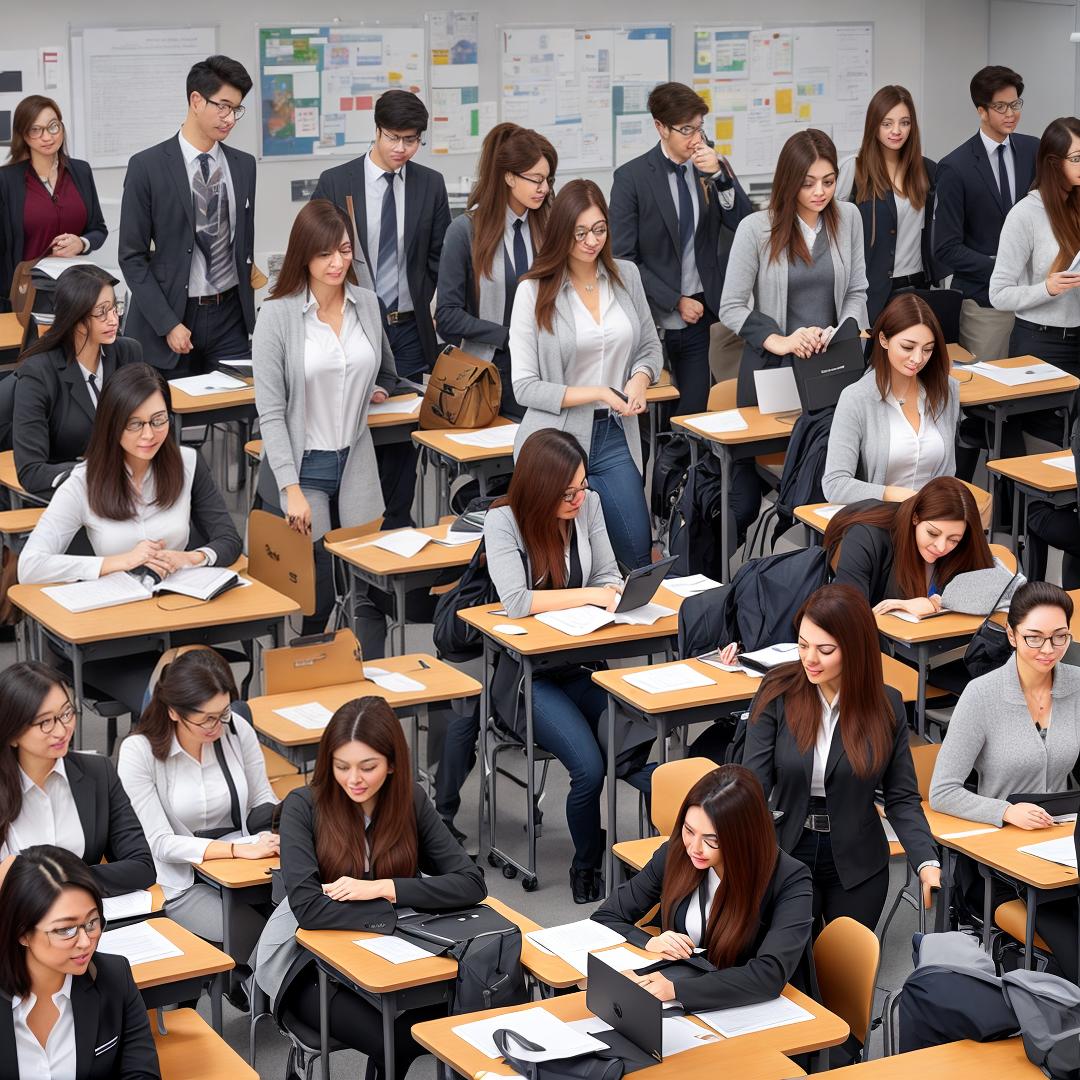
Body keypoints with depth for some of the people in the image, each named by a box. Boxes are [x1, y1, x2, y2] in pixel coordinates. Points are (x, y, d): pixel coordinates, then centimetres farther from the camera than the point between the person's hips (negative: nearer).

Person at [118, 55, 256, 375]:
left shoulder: (244, 166, 9)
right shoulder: (147, 167, -5)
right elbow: (132, 257, -6)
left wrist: (248, 311, 11)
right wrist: (167, 325, -13)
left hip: (230, 316, 4)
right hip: (168, 317, -3)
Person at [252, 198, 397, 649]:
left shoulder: (367, 304, 4)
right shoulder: (278, 316, -11)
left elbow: (385, 370, 28)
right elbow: (270, 412, -12)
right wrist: (292, 490, -16)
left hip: (357, 462, 4)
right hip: (304, 465, -4)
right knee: (319, 590, -4)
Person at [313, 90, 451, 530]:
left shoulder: (430, 185, 5)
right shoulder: (335, 182, -2)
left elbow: (439, 258, 11)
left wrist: (432, 308, 1)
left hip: (409, 328, 2)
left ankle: (396, 523, 13)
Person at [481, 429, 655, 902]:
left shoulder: (588, 504, 0)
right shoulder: (503, 521, -14)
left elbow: (608, 576, 8)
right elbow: (515, 601, -26)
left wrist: (616, 593, -15)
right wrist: (589, 595, -24)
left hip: (583, 663, 5)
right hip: (529, 674, -5)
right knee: (589, 767, -24)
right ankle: (586, 866, -3)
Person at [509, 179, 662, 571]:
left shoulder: (626, 275, 5)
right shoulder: (534, 291, -8)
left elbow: (650, 345, 17)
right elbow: (525, 387, -11)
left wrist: (640, 379, -6)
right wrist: (599, 394, -17)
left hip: (615, 436, 4)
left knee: (639, 556, 3)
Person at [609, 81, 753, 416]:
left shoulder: (711, 165, 5)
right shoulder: (631, 177, -5)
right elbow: (624, 258, -7)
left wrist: (720, 175, -16)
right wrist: (675, 301, -10)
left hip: (702, 314, 3)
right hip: (654, 319, -3)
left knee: (694, 412, 1)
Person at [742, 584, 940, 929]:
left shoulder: (886, 705, -8)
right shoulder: (777, 692, -12)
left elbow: (902, 798, -4)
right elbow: (753, 784, -14)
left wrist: (927, 865, -19)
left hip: (858, 866, 1)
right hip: (787, 858, -1)